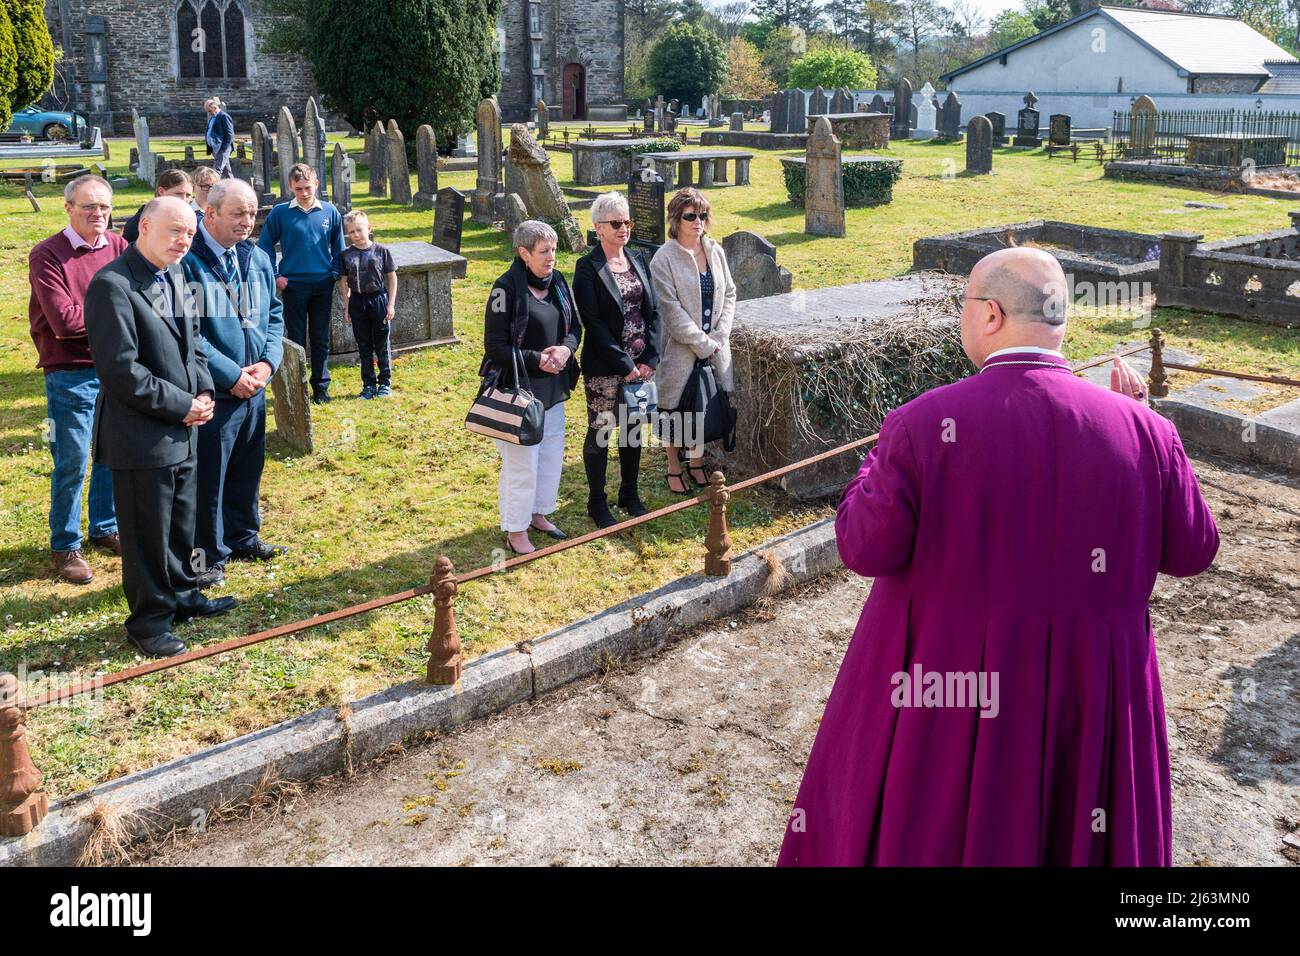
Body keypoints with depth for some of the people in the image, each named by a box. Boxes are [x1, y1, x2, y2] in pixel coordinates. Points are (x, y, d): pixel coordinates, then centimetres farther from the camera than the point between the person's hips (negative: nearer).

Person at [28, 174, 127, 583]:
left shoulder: (119, 247, 3)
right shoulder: (48, 255, -11)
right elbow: (64, 321, -18)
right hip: (71, 376, -5)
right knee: (72, 464, 2)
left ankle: (105, 529, 33)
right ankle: (64, 546, 17)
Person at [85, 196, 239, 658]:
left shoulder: (175, 276, 10)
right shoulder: (112, 285, -18)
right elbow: (121, 370, -22)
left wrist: (203, 390, 1)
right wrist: (182, 406, -17)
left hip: (182, 430, 8)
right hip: (141, 436, -8)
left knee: (181, 524, 21)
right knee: (147, 532, 5)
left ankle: (181, 594, 38)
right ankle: (149, 618, 19)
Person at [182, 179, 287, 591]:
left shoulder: (258, 259, 6)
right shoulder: (187, 262, -16)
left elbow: (275, 314, 13)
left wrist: (268, 362, -3)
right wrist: (231, 374, -19)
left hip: (253, 387, 7)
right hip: (212, 391, -7)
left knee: (248, 468, 20)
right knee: (208, 476, 4)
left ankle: (243, 536, 38)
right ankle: (210, 554, 18)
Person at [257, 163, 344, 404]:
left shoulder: (329, 212, 1)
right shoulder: (280, 212, -4)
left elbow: (338, 246, 12)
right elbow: (265, 245, 4)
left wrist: (335, 273, 3)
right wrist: (275, 276, -1)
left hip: (323, 284, 2)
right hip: (293, 284, -1)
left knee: (320, 339, 9)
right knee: (296, 339, 5)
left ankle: (321, 387, 18)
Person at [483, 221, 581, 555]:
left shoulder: (558, 282, 4)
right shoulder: (507, 288, -16)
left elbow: (575, 326, 13)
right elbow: (495, 347, -16)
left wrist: (566, 348, -9)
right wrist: (537, 360, -21)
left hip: (553, 389, 7)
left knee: (552, 456, 17)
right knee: (521, 462, 0)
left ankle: (537, 514, 37)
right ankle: (516, 531, 15)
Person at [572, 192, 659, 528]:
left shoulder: (638, 261, 8)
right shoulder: (588, 268, -10)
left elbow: (652, 311, 7)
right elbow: (593, 323, -15)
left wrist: (650, 358, -5)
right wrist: (625, 364, -16)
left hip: (641, 363, 6)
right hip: (605, 366, -5)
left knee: (633, 427, 15)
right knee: (600, 431, 5)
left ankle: (629, 494, 30)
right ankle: (597, 503, 17)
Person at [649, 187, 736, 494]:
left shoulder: (715, 251, 5)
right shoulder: (664, 259, -12)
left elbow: (729, 294, 9)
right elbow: (671, 310, -16)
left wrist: (719, 336, -4)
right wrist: (702, 343, -15)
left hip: (713, 347, 5)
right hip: (680, 349, -5)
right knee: (675, 408, 6)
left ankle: (696, 461, 31)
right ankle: (674, 467, 22)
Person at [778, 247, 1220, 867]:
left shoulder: (923, 425, -18)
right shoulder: (1138, 429, -10)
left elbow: (865, 548, -14)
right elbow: (1192, 552, 1)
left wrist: (882, 463, 4)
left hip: (940, 689, -2)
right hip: (1085, 699, 3)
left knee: (918, 830, 21)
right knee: (1071, 832, 24)